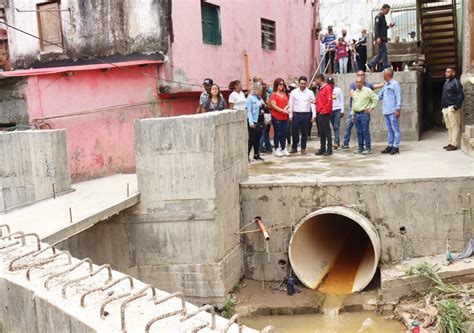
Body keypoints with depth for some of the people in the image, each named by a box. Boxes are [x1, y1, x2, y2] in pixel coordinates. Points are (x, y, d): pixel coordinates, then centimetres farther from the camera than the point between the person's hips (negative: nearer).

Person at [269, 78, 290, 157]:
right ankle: (277, 150, 6)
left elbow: (288, 104, 14)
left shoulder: (285, 94, 15)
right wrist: (282, 111, -19)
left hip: (285, 117, 6)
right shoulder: (273, 94, -6)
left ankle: (283, 149, 17)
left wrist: (286, 108, -8)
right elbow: (274, 106, -14)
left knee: (284, 133, 9)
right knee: (277, 133, -1)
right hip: (276, 117, -6)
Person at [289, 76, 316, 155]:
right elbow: (291, 104, 4)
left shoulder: (310, 93, 4)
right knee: (295, 132, 2)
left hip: (306, 115, 1)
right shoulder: (294, 92, 3)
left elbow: (313, 105, 2)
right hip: (296, 114, 0)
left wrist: (314, 115, -4)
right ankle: (294, 148, 14)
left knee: (305, 133, 7)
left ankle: (303, 148, 17)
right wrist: (290, 116, 0)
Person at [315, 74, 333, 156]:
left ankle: (329, 149, -1)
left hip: (325, 113, -9)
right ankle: (322, 149, 16)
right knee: (321, 132, 11)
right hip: (319, 113, 9)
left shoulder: (327, 87, -10)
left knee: (327, 132, -4)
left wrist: (324, 111, -15)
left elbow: (329, 101, -16)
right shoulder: (320, 88, 17)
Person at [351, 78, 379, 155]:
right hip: (356, 114, 6)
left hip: (364, 114, -6)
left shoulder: (367, 90, -4)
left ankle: (368, 148, -2)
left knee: (365, 131, -6)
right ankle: (360, 148, 14)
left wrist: (371, 108, -8)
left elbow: (376, 98, -5)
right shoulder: (355, 92, 16)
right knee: (359, 132, 8)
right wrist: (353, 115, 18)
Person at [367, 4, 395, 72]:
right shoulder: (379, 16, -9)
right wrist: (378, 37, -26)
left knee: (381, 54, 10)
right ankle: (386, 68, -6)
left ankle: (370, 65, 12)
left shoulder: (383, 17, 20)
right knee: (384, 53, -8)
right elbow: (376, 27, -18)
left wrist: (388, 26, 12)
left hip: (383, 38, 10)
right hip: (381, 38, -10)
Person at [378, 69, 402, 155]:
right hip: (386, 111, 8)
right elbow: (380, 95, 26)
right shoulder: (385, 85, 18)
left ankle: (396, 147, -3)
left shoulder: (395, 84, -6)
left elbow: (398, 97, -11)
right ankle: (390, 146, 16)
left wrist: (398, 109, -16)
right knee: (389, 130, 11)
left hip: (393, 111, -8)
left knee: (395, 129, -4)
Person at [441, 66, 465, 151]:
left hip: (452, 108, -9)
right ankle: (451, 143, 19)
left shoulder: (455, 82, -9)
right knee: (449, 127, 12)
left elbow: (461, 96, -14)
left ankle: (454, 144, -4)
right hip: (445, 108, 9)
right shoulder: (446, 82, 18)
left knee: (454, 127, -5)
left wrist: (455, 107, -19)